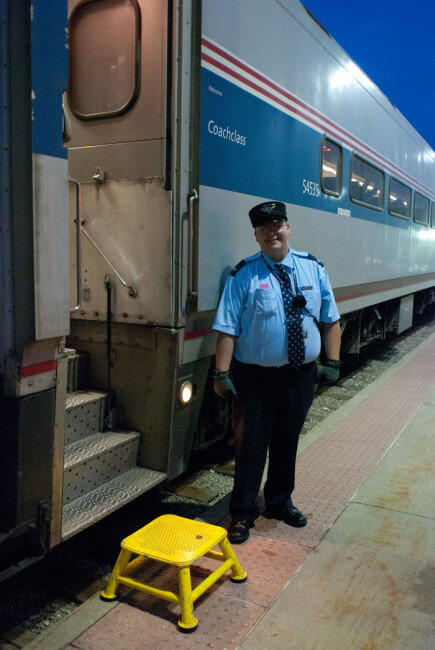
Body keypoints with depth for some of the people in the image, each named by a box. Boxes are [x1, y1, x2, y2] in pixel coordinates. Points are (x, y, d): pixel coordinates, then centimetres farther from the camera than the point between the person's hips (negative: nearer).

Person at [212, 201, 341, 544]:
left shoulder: (313, 268, 4)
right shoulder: (244, 275, -8)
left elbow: (330, 319, 7)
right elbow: (227, 329, -11)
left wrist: (332, 362, -1)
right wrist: (222, 373, -17)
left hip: (301, 376, 4)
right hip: (256, 377, -4)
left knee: (287, 443, 20)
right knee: (251, 445, 7)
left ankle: (280, 502, 43)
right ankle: (243, 514, 27)